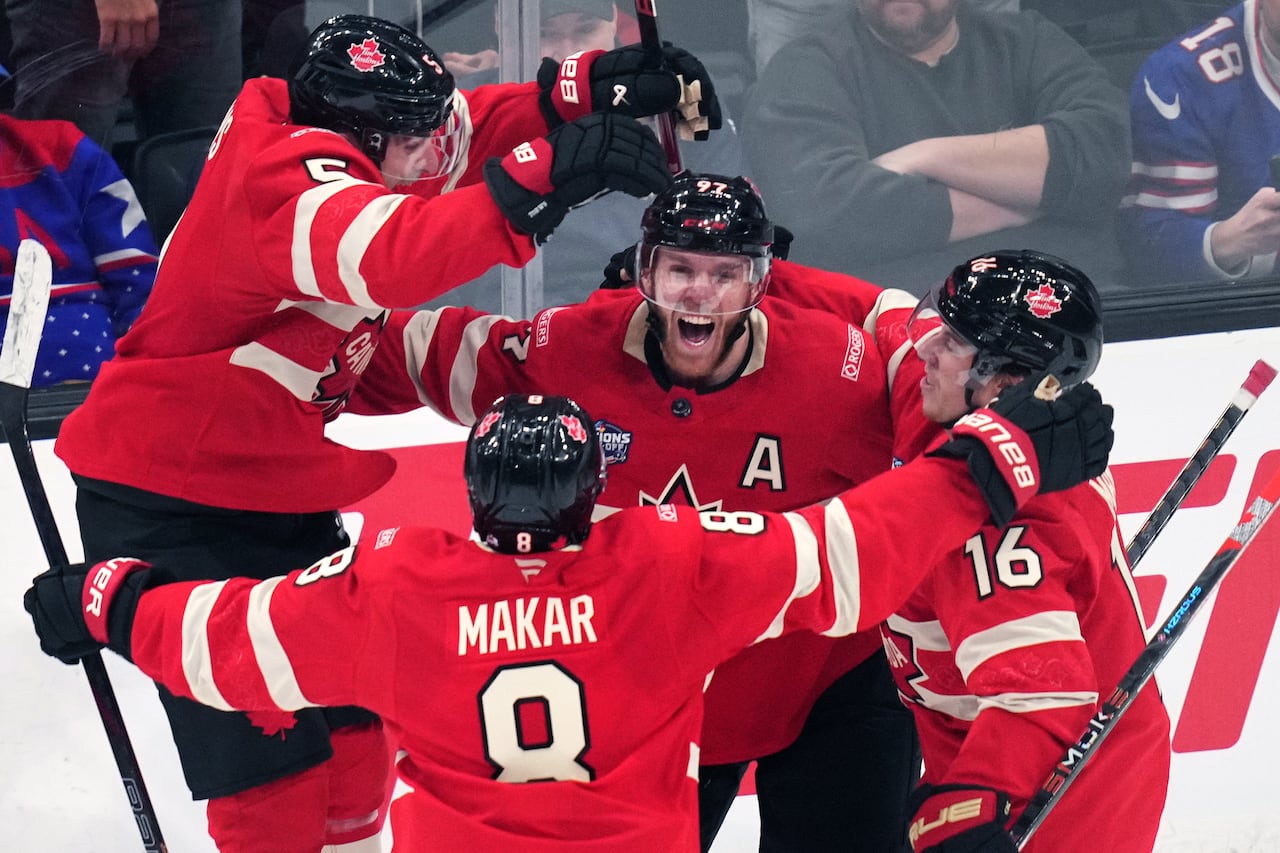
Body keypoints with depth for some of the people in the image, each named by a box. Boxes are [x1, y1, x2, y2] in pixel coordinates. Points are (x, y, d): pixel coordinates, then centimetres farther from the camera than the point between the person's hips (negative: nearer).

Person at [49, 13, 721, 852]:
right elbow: (393, 257, -46)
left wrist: (594, 90, -13)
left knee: (352, 723, 16)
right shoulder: (284, 179, -28)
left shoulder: (337, 135, -2)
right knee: (274, 770, -10)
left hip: (274, 485, 10)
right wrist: (547, 176, -53)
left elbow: (476, 129, 5)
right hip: (168, 507, -10)